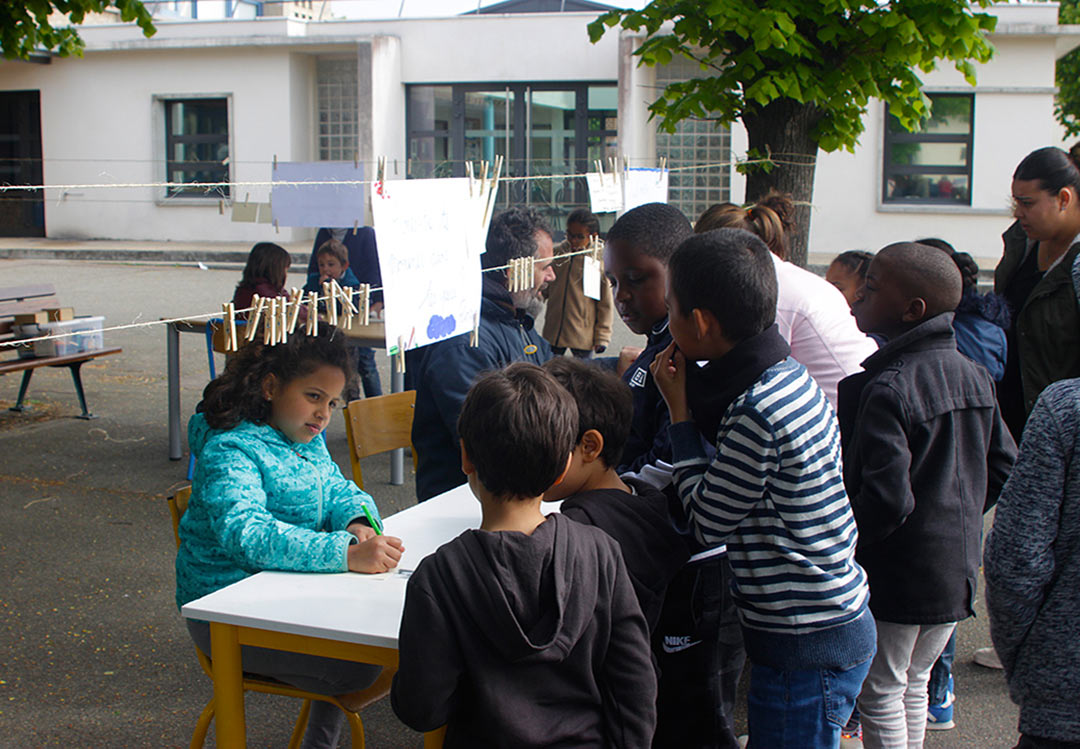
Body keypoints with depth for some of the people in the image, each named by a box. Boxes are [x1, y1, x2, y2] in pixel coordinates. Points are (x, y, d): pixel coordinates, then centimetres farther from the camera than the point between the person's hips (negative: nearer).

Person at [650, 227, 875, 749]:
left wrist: (679, 409, -8)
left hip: (808, 650, -9)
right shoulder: (785, 374, 4)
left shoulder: (760, 411, -26)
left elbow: (707, 520, -12)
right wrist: (691, 397, 4)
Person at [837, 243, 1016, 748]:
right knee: (915, 682, 23)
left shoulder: (885, 389, -24)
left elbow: (886, 498, -28)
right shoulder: (974, 375, 1)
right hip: (957, 570, 8)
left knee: (880, 694, 9)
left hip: (896, 574, -7)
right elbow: (1004, 466, 9)